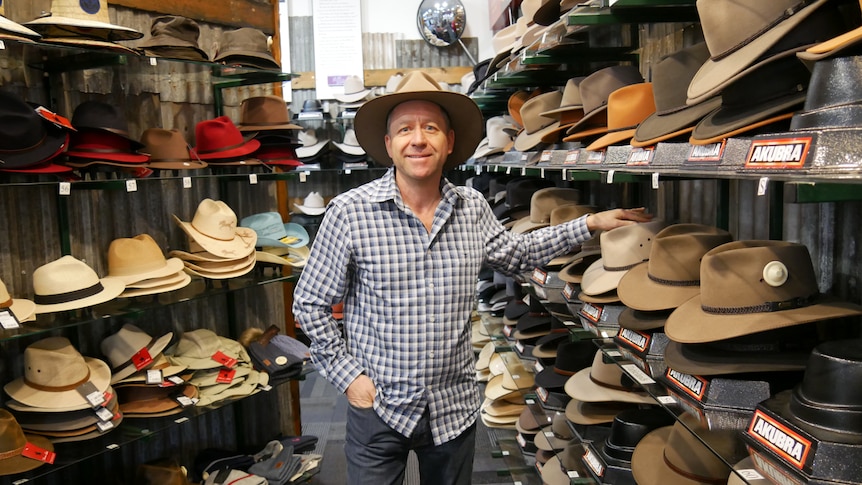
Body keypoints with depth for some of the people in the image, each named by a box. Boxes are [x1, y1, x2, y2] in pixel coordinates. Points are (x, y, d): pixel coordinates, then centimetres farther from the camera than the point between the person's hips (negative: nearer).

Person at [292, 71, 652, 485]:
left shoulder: (473, 208, -2)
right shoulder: (350, 212, -14)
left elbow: (516, 253, 17)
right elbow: (310, 304, -6)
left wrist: (589, 224, 13)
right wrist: (348, 375, -9)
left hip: (455, 406, 4)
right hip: (378, 406, -3)